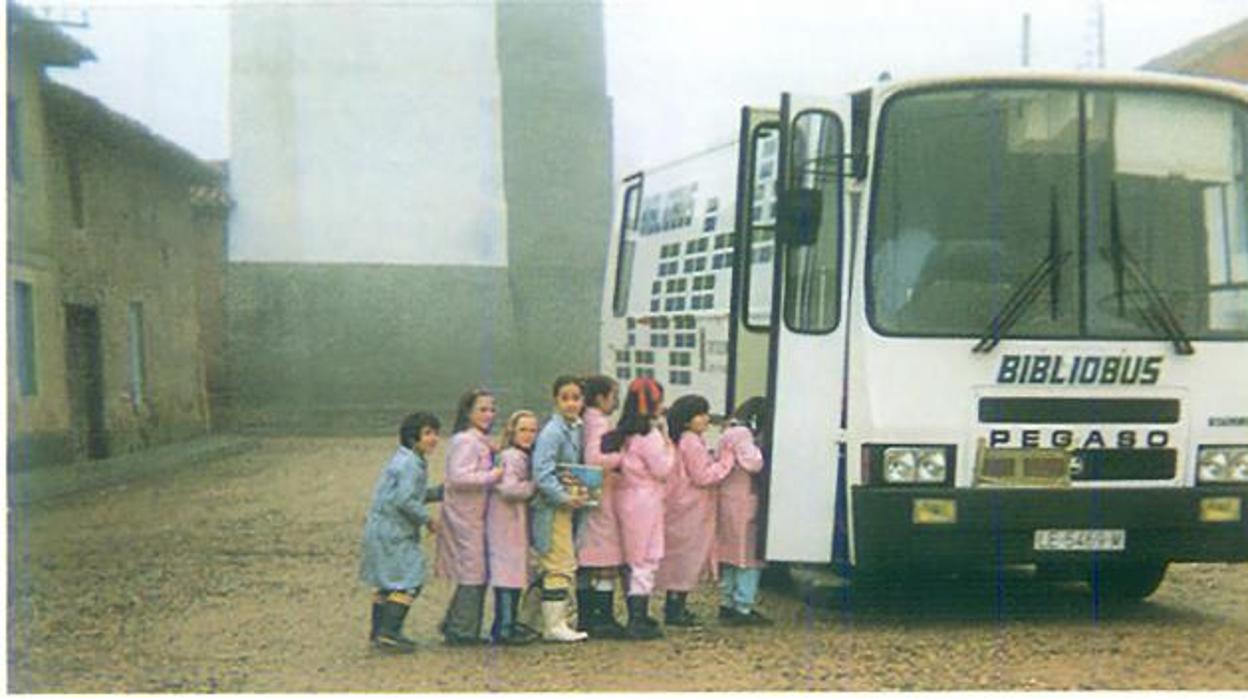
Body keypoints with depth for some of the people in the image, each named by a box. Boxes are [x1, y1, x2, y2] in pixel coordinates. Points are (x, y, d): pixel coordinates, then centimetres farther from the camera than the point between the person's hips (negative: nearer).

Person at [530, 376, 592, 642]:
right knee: (560, 565, -7)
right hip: (551, 507, -9)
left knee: (565, 566, 13)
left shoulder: (576, 429, 11)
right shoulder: (552, 432, -16)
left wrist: (578, 493, 6)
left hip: (566, 505, 9)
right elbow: (542, 474, -22)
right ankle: (554, 626, -2)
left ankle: (554, 622, 20)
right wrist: (565, 497, -23)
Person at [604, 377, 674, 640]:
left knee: (634, 562, 14)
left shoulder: (625, 433, 8)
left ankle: (638, 617, 21)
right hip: (645, 502, -9)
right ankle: (637, 622, -2)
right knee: (645, 562, -3)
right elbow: (662, 469, -15)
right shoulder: (650, 435, -17)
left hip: (628, 498, 9)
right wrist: (668, 445, -1)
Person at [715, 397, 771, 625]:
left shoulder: (730, 432, 16)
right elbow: (753, 463, -23)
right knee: (749, 556, -6)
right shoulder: (742, 434, -14)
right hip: (743, 502, -10)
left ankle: (727, 603, 23)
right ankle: (743, 608, -7)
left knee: (730, 555, 16)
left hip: (729, 501, 10)